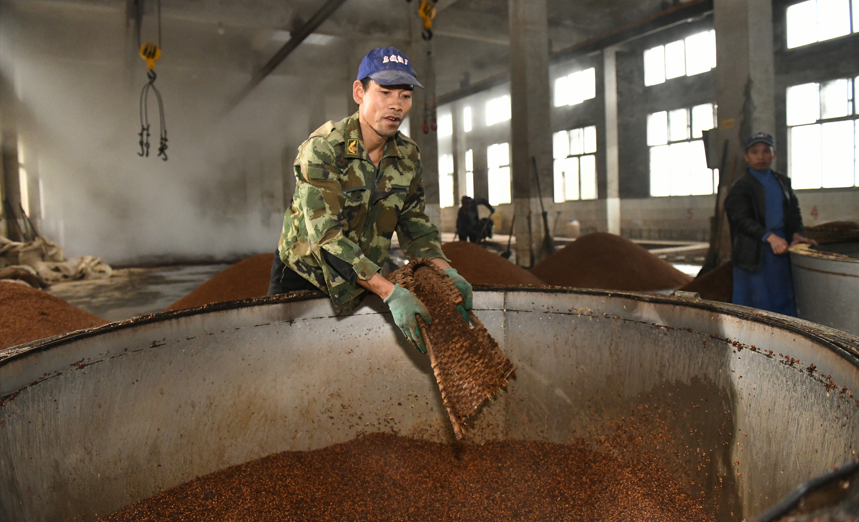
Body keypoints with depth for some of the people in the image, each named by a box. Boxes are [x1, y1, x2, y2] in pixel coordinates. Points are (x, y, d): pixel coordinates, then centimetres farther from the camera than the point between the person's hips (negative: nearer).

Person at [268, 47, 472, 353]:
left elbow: (413, 223, -1)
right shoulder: (322, 149, -25)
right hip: (302, 276, -4)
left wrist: (445, 271, -20)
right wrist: (389, 292, -41)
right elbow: (326, 236, -33)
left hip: (366, 280, 5)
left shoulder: (408, 155, -6)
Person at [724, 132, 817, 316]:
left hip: (781, 248, 5)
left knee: (784, 300, 8)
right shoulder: (741, 187, -3)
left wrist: (796, 233, -3)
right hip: (755, 253, -5)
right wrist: (769, 237, -26)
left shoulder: (783, 182, 16)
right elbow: (742, 220, -14)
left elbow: (794, 212, 17)